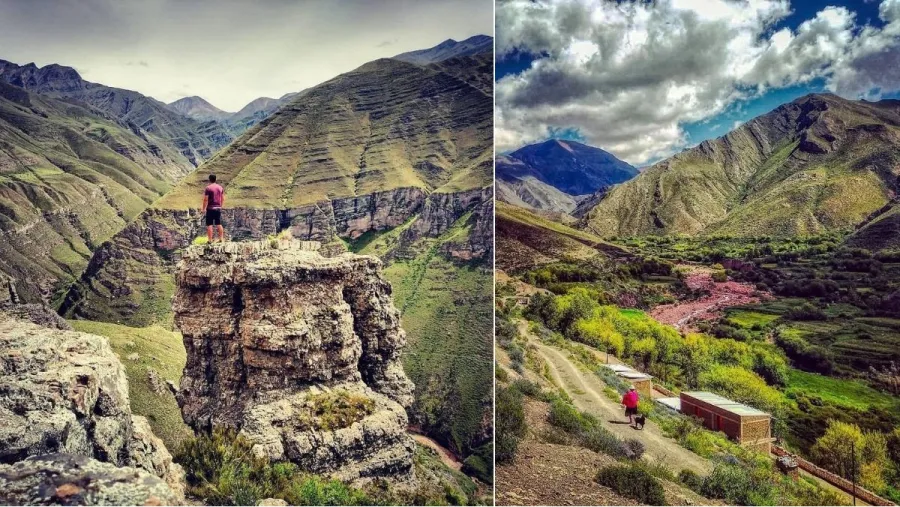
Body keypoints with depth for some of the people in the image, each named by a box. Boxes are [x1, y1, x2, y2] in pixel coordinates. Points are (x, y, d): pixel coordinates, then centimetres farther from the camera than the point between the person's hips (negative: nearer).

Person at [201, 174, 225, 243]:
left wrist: (204, 208, -4)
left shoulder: (208, 188, -10)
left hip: (210, 208, -5)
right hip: (218, 208, 5)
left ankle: (210, 240, -1)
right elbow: (223, 199, 11)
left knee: (209, 225, -1)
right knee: (219, 224, 12)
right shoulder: (220, 187, 7)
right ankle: (221, 239, 14)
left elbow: (205, 199, -12)